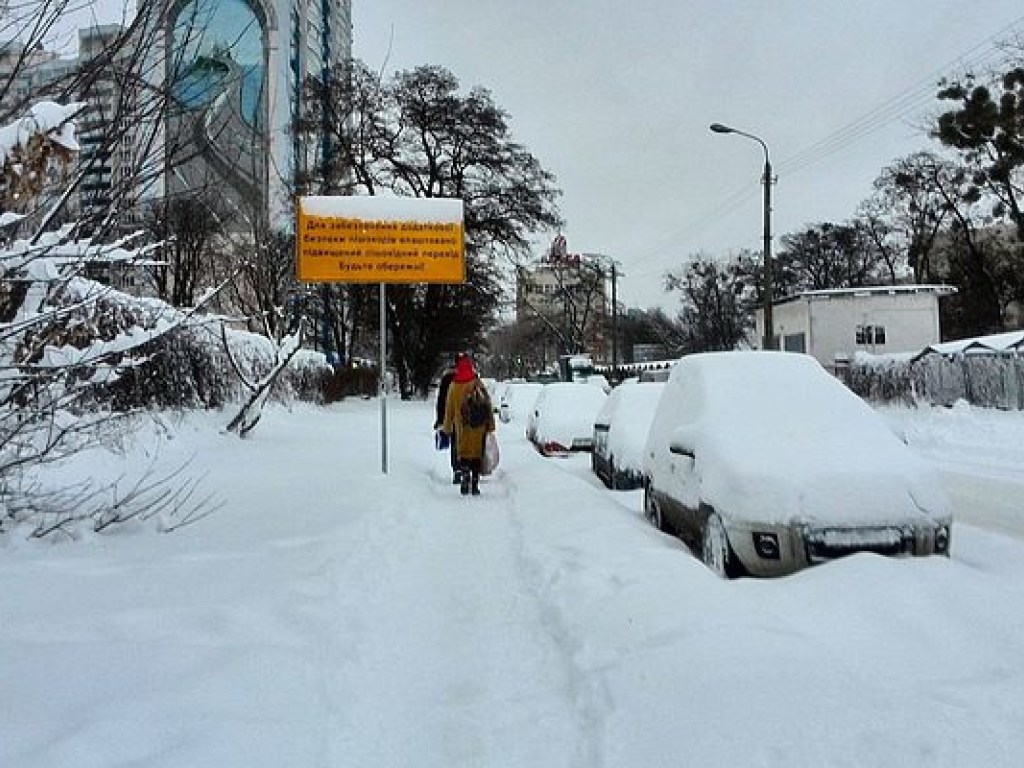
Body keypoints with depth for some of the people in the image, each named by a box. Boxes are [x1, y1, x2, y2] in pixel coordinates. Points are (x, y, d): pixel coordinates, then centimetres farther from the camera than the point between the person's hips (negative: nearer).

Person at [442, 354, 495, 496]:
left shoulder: (453, 386, -1)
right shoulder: (477, 385, -7)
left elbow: (449, 409, 7)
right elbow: (487, 406, -4)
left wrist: (447, 427, 16)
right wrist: (490, 425, 4)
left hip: (461, 427, 1)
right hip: (478, 427, -1)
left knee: (462, 452, 9)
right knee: (477, 453, 7)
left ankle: (465, 473, -16)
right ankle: (475, 484, 8)